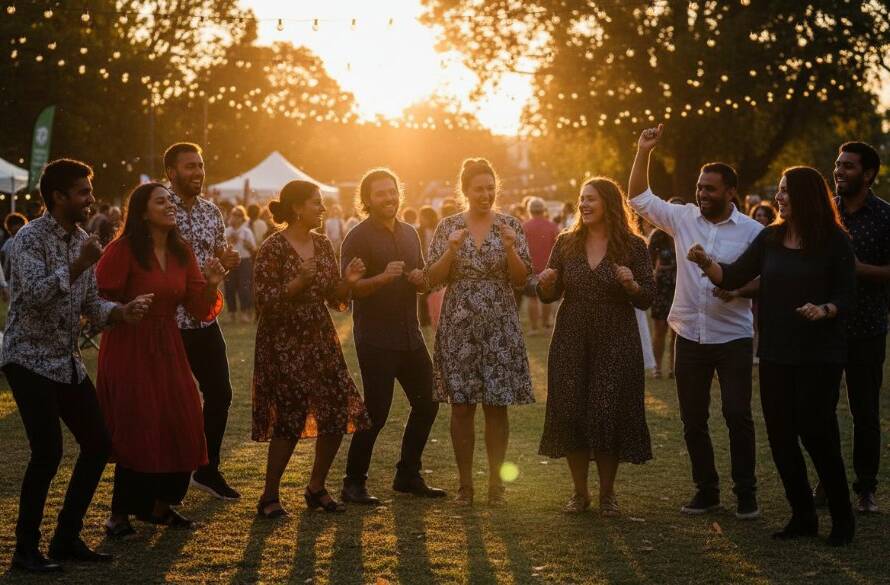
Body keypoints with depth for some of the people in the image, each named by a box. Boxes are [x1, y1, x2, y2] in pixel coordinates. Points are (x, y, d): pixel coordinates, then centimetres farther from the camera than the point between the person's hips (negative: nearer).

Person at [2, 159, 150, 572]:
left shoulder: (82, 240, 11)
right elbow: (36, 294, -26)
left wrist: (120, 312, -5)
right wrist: (78, 264, -27)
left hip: (69, 361, 8)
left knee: (97, 444, 6)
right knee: (47, 453, -13)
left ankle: (67, 539, 17)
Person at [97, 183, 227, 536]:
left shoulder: (181, 253, 7)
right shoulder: (123, 249, -12)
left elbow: (200, 309, 6)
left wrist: (211, 285, -10)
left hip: (168, 349, 6)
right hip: (129, 349, -6)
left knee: (183, 429, 5)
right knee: (139, 432, -7)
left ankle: (159, 506, 24)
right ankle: (119, 515, 10)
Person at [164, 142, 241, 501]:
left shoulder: (211, 211, 9)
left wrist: (227, 261, -4)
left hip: (205, 320, 6)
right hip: (168, 322, -6)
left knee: (220, 394, 9)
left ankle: (207, 470, 25)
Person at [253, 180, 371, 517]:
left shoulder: (323, 245, 8)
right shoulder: (273, 248, -11)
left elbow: (335, 299, 12)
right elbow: (264, 301, -16)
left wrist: (348, 281, -9)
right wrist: (299, 281, -27)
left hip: (320, 340, 7)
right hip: (284, 344, -7)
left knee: (339, 413, 1)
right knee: (289, 419, -7)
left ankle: (316, 488, 18)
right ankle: (269, 497, 8)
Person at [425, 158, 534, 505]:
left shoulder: (510, 226, 3)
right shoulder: (449, 227, 4)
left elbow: (521, 280, 0)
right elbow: (433, 279, 1)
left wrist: (510, 248, -17)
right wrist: (451, 250, -15)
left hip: (500, 327, 0)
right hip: (458, 327, 0)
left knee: (497, 406, 3)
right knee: (461, 407, 2)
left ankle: (495, 482, 14)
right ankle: (465, 483, 12)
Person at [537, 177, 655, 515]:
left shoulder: (633, 246, -2)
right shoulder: (567, 243, 6)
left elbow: (647, 299, -1)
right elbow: (549, 296, 9)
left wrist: (632, 285, -21)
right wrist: (546, 283, -13)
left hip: (615, 346, -2)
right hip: (571, 344, 3)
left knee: (609, 418, -1)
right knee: (571, 416, 3)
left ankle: (607, 494, 16)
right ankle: (580, 492, 18)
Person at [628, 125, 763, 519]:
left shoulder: (751, 231, -4)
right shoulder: (683, 219, 3)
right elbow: (639, 199, 4)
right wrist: (643, 153, -5)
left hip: (732, 338, -3)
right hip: (690, 336, 3)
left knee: (738, 416, -3)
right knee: (693, 420, 9)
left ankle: (745, 493, 9)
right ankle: (706, 490, 21)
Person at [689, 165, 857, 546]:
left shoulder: (834, 241, -6)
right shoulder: (771, 238, 7)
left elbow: (846, 297, -5)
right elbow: (733, 277, 3)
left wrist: (824, 310, -25)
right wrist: (706, 264, -15)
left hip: (819, 355, -5)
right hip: (776, 354, 5)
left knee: (817, 432, -5)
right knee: (780, 436, 5)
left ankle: (842, 518, 11)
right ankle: (803, 516, 19)